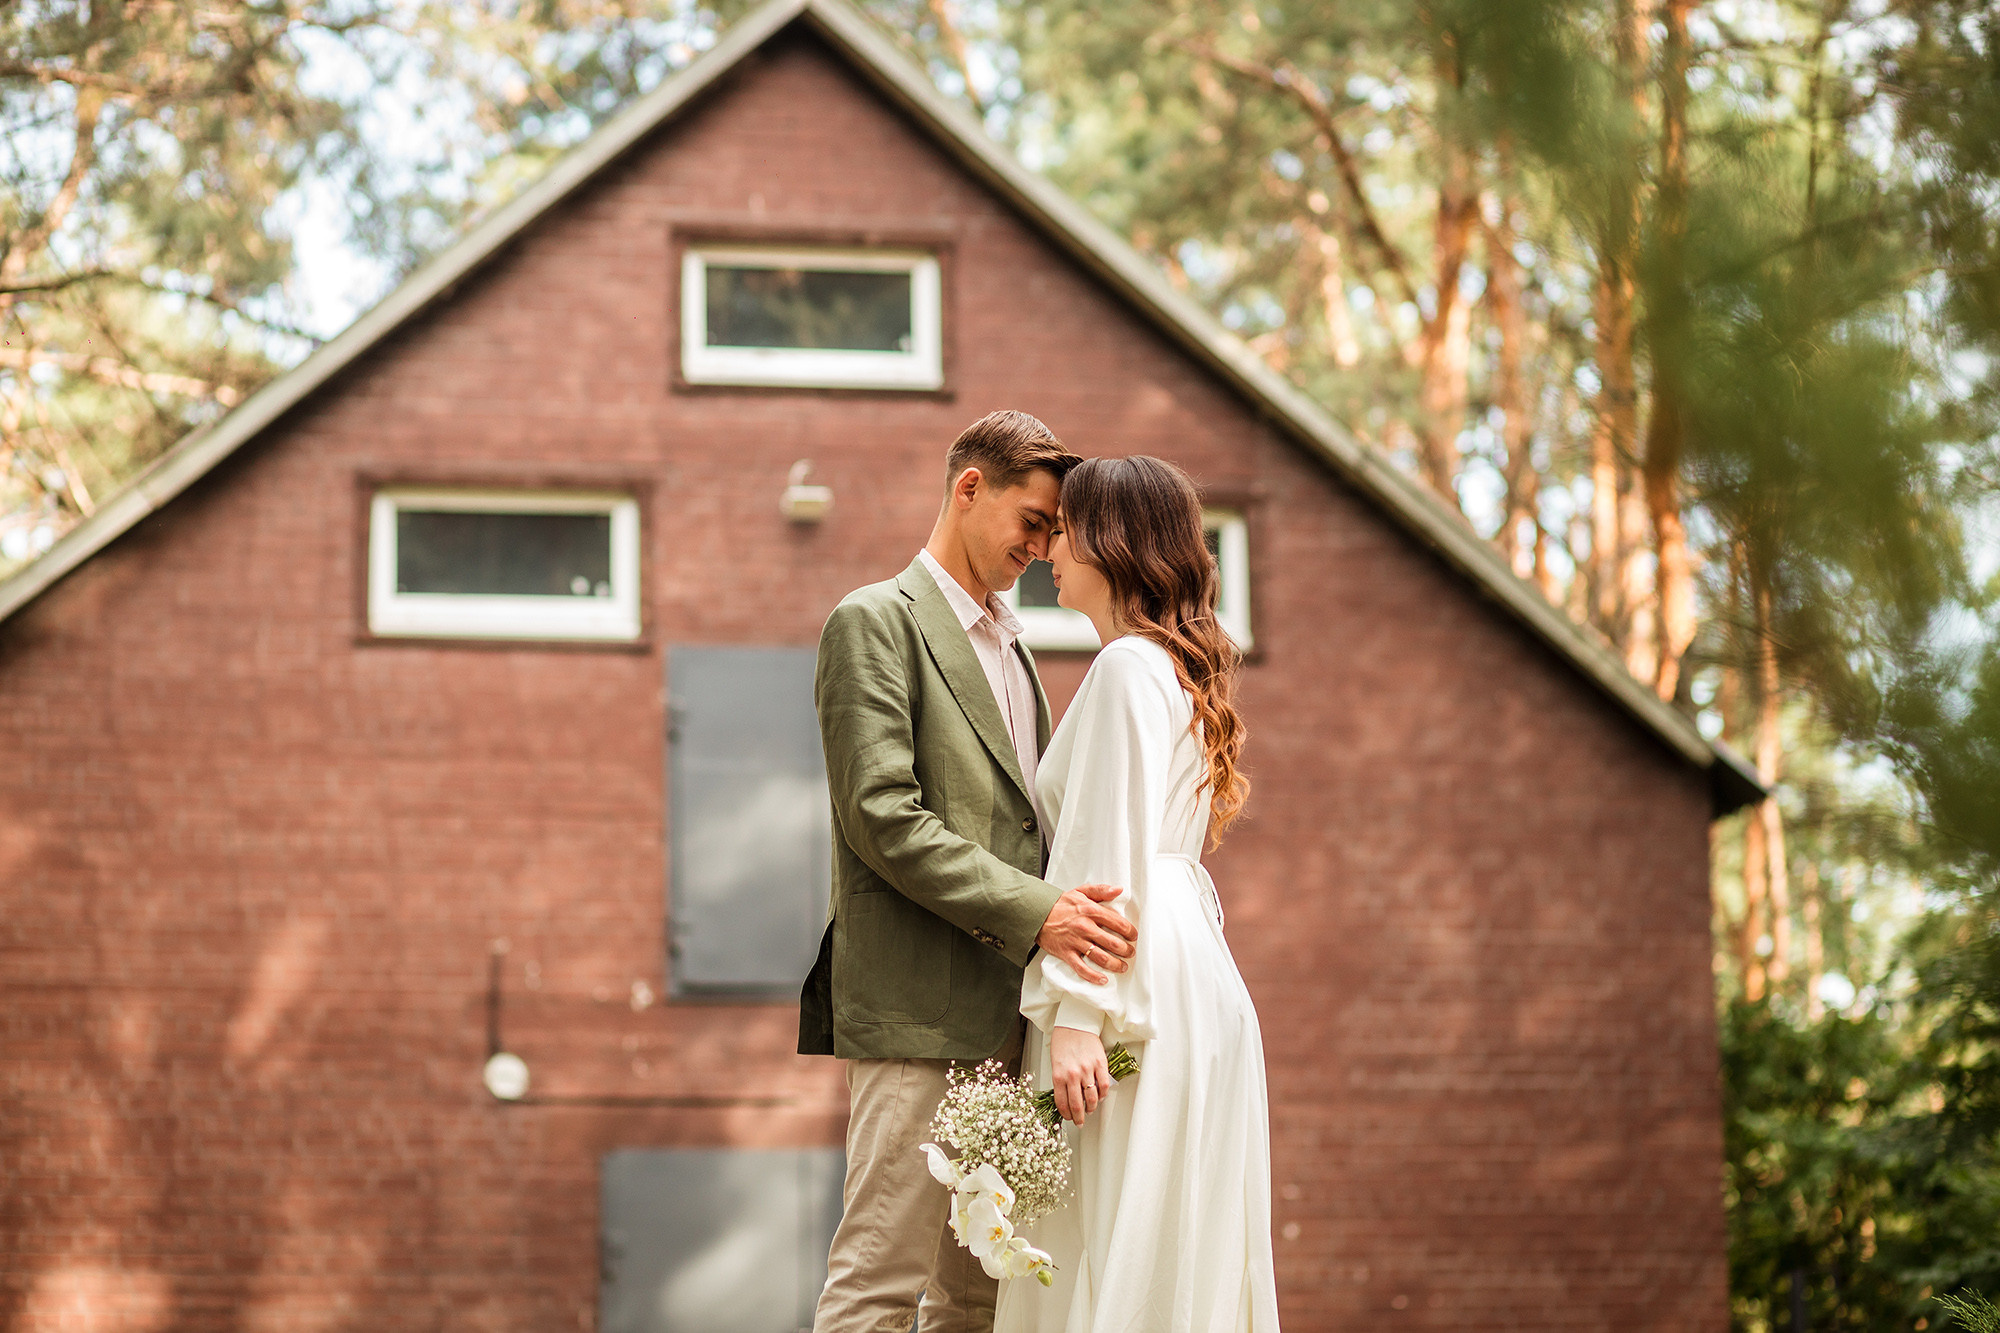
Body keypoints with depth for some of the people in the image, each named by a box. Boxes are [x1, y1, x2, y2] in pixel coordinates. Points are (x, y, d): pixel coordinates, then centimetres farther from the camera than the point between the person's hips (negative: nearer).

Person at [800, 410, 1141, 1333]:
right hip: (920, 1013, -8)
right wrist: (1032, 911, -22)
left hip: (1003, 1019, 9)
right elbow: (882, 817, -15)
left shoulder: (1009, 644, 23)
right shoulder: (875, 623, -4)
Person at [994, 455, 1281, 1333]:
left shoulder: (1128, 667, -9)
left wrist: (1077, 1017, -20)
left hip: (1144, 985, -10)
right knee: (1185, 1262, 7)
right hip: (1189, 973, 10)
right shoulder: (1179, 666, 20)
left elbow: (1110, 859, -17)